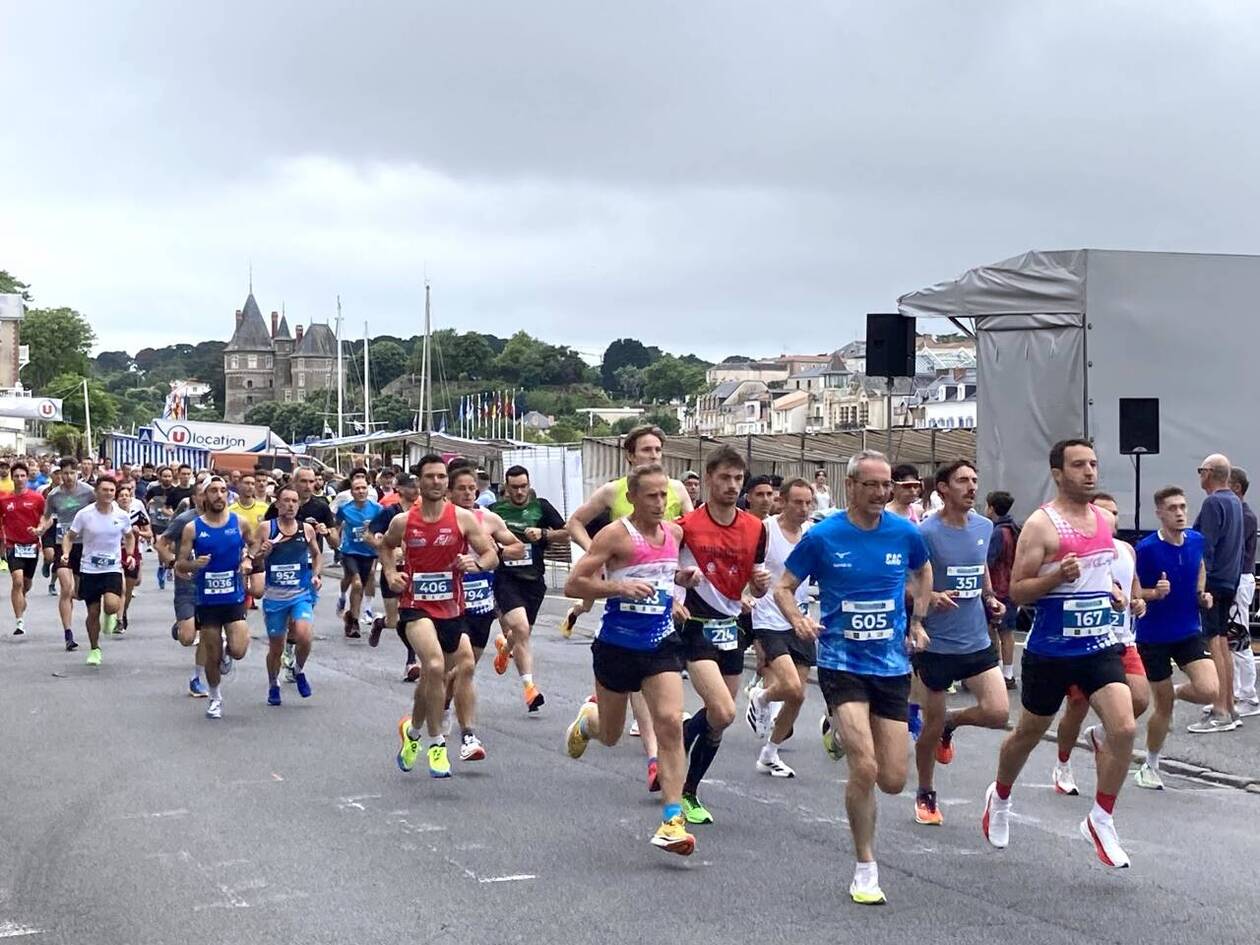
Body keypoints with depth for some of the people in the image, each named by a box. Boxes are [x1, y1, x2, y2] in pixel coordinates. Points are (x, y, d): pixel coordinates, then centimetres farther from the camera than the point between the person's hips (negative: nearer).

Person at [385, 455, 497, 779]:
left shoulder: (463, 518, -4)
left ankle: (412, 730, 43)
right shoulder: (403, 521, -1)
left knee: (432, 677, 14)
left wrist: (476, 563, -22)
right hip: (416, 607, -2)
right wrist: (390, 572, 3)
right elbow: (386, 546, 21)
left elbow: (491, 556, -1)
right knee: (435, 667, -26)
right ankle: (437, 744, -14)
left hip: (451, 609, 2)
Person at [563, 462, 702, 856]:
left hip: (661, 643, 3)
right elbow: (573, 584, -15)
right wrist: (619, 587, -27)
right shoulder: (615, 535, -13)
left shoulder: (674, 532, 5)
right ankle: (587, 719, 52)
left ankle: (672, 820, -14)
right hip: (618, 644, -3)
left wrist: (681, 578, 4)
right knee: (610, 735, 14)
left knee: (670, 723, -15)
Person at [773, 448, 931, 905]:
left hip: (892, 664, 4)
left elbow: (924, 572, 22)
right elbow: (784, 586, 1)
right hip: (842, 663, -3)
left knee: (893, 781, 3)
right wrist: (797, 619, -18)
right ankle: (866, 868, 1)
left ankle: (841, 733, 37)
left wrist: (917, 620, 14)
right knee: (865, 769, -18)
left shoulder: (905, 533, -1)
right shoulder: (823, 536, -8)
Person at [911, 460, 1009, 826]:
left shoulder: (984, 527, 5)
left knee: (998, 713, -10)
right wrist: (931, 597, -27)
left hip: (977, 640, 5)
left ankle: (950, 723, 23)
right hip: (937, 643, -5)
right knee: (932, 725, 5)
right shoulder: (927, 532, -13)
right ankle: (926, 796, 27)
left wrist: (989, 598, 8)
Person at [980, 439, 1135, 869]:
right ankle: (999, 797, 42)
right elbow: (1016, 591, -14)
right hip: (1050, 651, -4)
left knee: (1123, 728, -14)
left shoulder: (1105, 520, 7)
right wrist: (1058, 576, -28)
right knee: (1029, 732, 14)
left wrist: (1113, 591, 7)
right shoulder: (1041, 524, -13)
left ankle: (1100, 821, 2)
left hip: (1099, 645, 4)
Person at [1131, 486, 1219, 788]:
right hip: (1154, 636, -3)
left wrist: (1201, 593, 2)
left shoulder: (1197, 540, -3)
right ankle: (1150, 767, 26)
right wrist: (1155, 593, -27)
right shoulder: (1146, 548, -16)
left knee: (1208, 692, -17)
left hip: (1189, 631, 4)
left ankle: (1176, 692, 19)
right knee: (1163, 706, 4)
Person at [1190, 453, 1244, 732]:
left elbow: (1206, 548, -19)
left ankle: (1221, 713, -10)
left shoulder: (1213, 503, -14)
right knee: (1223, 645, 14)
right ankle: (1229, 708, 18)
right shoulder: (1234, 502, 15)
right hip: (1229, 582, 10)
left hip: (1212, 581, -10)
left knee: (1213, 645, -9)